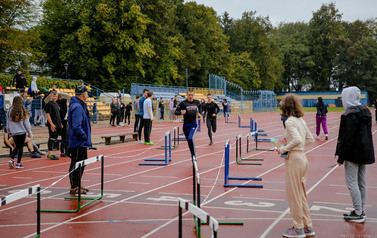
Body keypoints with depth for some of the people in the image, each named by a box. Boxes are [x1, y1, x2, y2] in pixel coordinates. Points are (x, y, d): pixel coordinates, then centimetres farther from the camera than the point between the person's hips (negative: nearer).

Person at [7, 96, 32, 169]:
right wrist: (29, 132, 4)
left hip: (13, 132, 3)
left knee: (17, 146, 18)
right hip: (22, 131, -3)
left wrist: (9, 132, 15)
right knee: (20, 147, 5)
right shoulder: (23, 111, -9)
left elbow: (8, 122, 5)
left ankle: (11, 159, 1)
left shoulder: (10, 111, -2)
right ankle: (18, 164, 7)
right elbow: (26, 123, -5)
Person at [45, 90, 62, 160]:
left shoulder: (56, 104, 17)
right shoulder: (49, 104, -10)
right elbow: (47, 115, -16)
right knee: (52, 138, -7)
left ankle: (49, 153, 19)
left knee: (54, 139, 12)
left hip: (57, 125, 9)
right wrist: (52, 124, -21)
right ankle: (50, 154, -4)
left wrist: (60, 123, 21)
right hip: (53, 125, -9)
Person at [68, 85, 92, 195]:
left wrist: (86, 137, 16)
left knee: (82, 163, 17)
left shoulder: (80, 106, 14)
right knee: (76, 164, -3)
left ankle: (77, 185, 27)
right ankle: (74, 188, 5)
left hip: (82, 142, 11)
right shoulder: (77, 107, -20)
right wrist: (85, 136, -18)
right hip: (78, 143, -11)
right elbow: (76, 126, -26)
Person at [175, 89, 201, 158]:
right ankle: (193, 156, 26)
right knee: (189, 142, 9)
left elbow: (200, 108, 24)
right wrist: (181, 113, -25)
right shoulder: (183, 103, -5)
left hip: (193, 124, -1)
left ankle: (194, 155, -11)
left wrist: (199, 113, 6)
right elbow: (176, 112, -5)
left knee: (190, 138, -25)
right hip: (186, 125, 1)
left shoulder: (197, 102, 2)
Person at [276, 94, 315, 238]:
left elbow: (297, 140, -29)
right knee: (301, 194, 18)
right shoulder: (301, 120, 9)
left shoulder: (289, 121, -16)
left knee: (293, 194, 3)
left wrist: (284, 149, -15)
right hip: (302, 157, 9)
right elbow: (310, 139, 18)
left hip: (294, 158, -9)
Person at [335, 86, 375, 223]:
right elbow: (367, 133, 15)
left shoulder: (350, 115, -18)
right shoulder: (365, 112, 9)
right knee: (361, 182, 14)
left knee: (352, 182, -2)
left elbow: (347, 139, -20)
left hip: (353, 154, -9)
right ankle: (361, 211, 21)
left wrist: (341, 157, -14)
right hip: (365, 153, 9)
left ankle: (358, 214, 0)